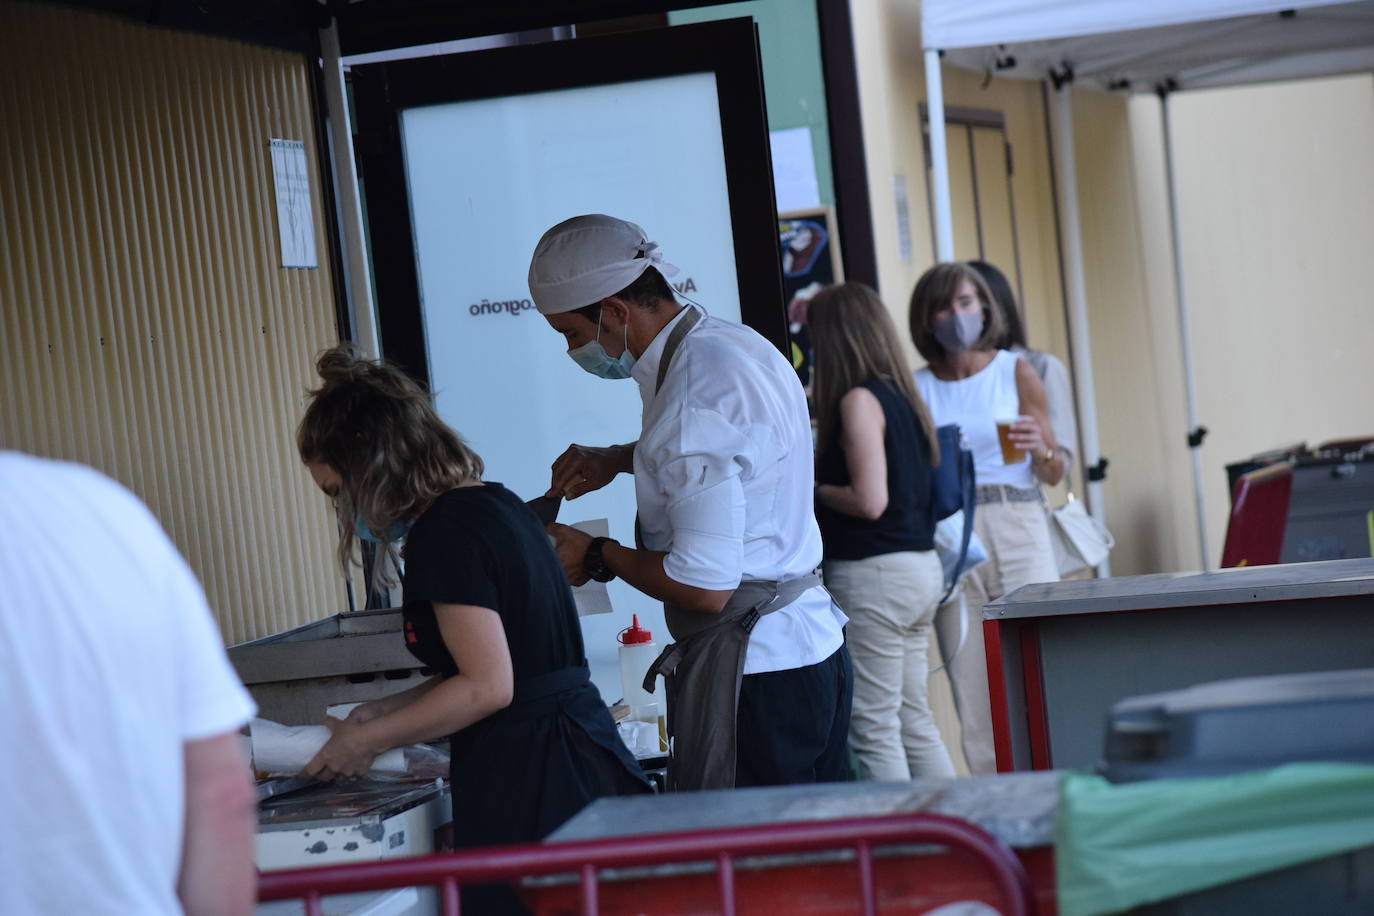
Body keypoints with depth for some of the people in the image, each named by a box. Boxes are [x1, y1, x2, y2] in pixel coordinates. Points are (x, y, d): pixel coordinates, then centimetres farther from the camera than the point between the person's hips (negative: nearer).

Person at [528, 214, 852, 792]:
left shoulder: (692, 398, -21)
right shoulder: (736, 344, 10)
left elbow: (703, 587, -23)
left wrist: (597, 558, -7)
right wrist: (617, 459, 22)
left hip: (751, 674, -10)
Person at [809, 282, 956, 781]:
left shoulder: (859, 401, -13)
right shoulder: (903, 396, 12)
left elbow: (869, 501, -19)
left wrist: (813, 488, -4)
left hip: (874, 572, -9)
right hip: (921, 568, 9)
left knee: (873, 730, -4)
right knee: (914, 722, 14)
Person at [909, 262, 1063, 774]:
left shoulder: (1015, 372, 7)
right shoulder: (916, 388, 8)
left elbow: (1053, 475, 8)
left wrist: (1039, 448, -12)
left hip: (1017, 526, -1)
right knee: (971, 688, -1)